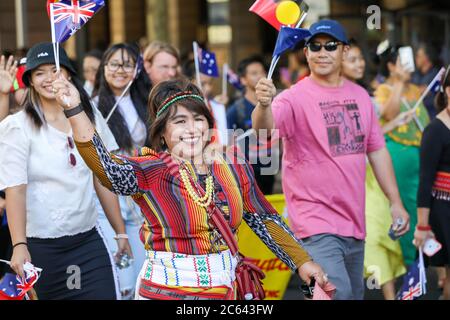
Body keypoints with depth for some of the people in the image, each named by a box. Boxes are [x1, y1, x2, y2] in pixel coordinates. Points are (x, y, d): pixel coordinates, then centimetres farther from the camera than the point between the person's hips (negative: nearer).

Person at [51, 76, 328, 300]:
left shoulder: (233, 167, 4)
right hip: (167, 289, -4)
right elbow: (108, 168, -26)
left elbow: (265, 220, 12)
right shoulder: (152, 171, -8)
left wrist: (302, 262, 10)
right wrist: (75, 110, -36)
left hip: (226, 288, 4)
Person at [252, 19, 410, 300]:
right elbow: (265, 127, -32)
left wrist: (396, 202, 12)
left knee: (355, 294, 16)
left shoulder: (359, 95, 7)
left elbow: (377, 150, 14)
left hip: (354, 220, 7)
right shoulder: (296, 98, -12)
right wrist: (264, 105, -54)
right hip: (316, 221, -7)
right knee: (337, 293, -23)